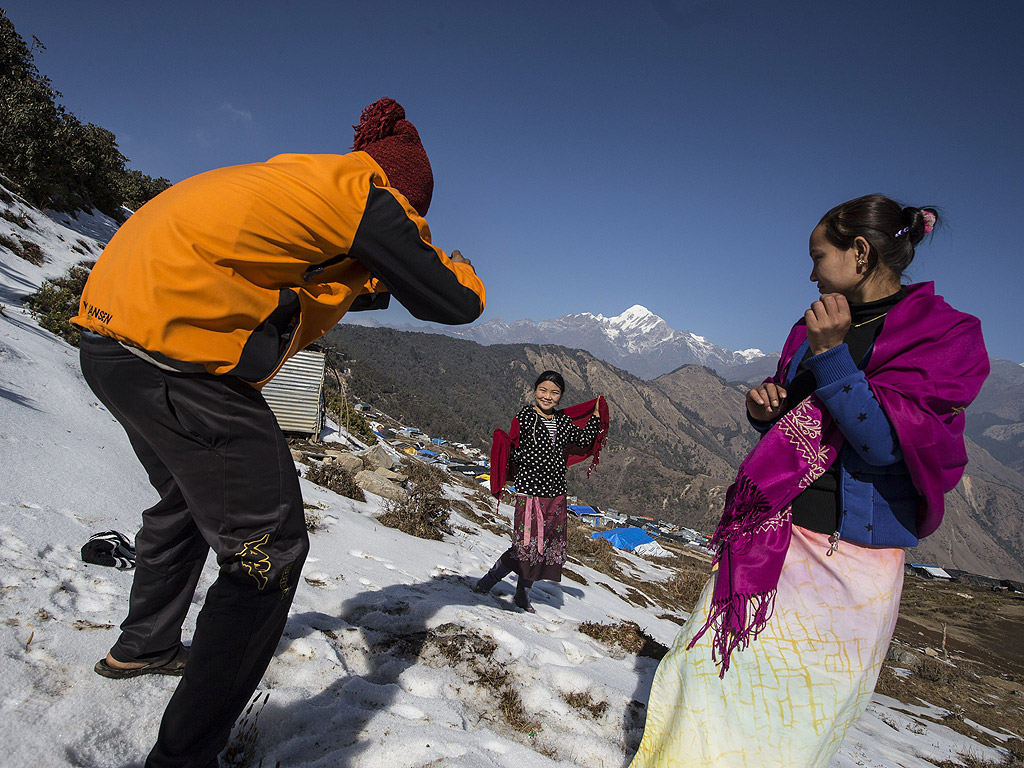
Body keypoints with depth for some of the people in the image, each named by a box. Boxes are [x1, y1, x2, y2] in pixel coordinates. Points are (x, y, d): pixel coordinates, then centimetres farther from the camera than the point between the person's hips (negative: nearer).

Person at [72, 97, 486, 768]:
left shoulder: (292, 179, 22)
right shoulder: (366, 194, -6)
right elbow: (455, 302, -2)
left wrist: (363, 283, 17)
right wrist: (451, 263, 18)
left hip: (108, 332, 11)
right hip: (177, 350, -11)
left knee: (187, 499, 30)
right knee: (270, 550, -2)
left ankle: (144, 646, 52)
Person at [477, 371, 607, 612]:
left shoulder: (562, 420, 8)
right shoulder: (524, 416, -8)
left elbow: (583, 440, 15)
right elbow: (515, 455, -7)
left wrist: (596, 416, 11)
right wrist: (505, 444, -25)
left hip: (556, 494, 6)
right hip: (529, 492, -6)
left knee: (549, 547, 11)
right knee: (527, 546, -8)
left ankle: (523, 594, 29)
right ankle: (488, 580, 14)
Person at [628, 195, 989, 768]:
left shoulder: (949, 334, -6)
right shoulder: (815, 328, 12)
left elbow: (885, 443, -16)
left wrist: (832, 355, -23)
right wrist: (766, 409, 0)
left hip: (854, 559, -5)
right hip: (771, 537, 6)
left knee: (795, 707, 5)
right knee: (710, 667, 7)